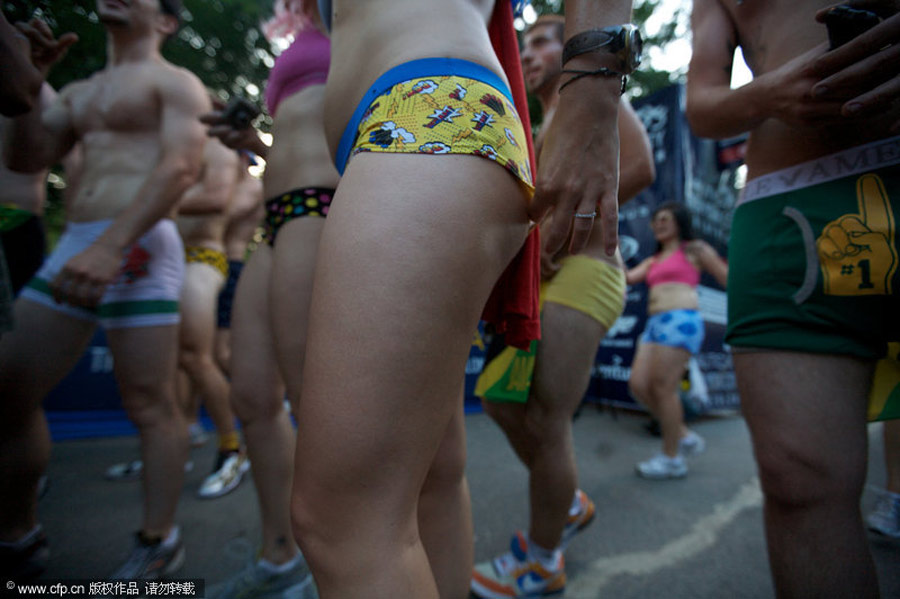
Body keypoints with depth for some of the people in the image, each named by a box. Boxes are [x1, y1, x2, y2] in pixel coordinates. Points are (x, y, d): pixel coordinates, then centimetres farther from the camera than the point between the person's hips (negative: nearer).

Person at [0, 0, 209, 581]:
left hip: (140, 247, -7)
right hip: (72, 246, 8)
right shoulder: (79, 93, 28)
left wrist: (111, 245, -23)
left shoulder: (176, 83, 5)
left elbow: (180, 168, -12)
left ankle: (159, 543, 9)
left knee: (149, 402, -6)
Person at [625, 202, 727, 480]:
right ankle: (685, 436, 16)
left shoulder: (694, 250, 8)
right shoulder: (653, 261, 24)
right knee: (638, 385, 0)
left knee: (662, 388, -9)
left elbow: (729, 280, 6)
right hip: (655, 324, 7)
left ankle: (671, 459, 5)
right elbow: (629, 277, 11)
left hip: (680, 320, -7)